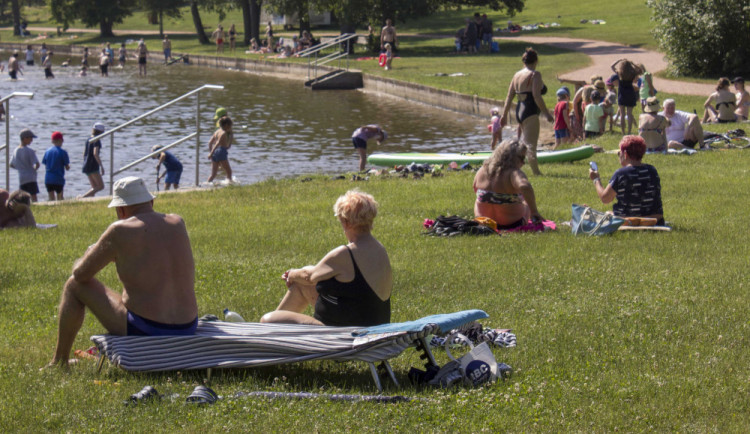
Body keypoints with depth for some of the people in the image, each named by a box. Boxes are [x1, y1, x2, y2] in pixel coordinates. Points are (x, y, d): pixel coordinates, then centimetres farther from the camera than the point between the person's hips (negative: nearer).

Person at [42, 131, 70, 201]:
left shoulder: (47, 151, 4)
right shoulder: (63, 152, -8)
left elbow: (45, 166, 8)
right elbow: (67, 168, -6)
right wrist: (68, 166, 15)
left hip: (48, 179, 3)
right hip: (58, 179, -3)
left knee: (51, 199, 7)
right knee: (60, 197, 11)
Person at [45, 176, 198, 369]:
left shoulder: (120, 231, -12)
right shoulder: (178, 223, 5)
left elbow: (81, 274, -1)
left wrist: (90, 254, 21)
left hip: (144, 330, -6)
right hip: (188, 329, 6)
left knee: (74, 285, 14)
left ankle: (59, 362, 27)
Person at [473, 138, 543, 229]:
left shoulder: (482, 170, -6)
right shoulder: (514, 173, -26)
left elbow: (476, 189, 12)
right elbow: (525, 186, -47)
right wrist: (534, 212, -37)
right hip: (511, 224, -5)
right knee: (526, 202, 30)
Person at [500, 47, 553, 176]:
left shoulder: (517, 75, 11)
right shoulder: (535, 74, -10)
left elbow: (509, 97, 12)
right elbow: (537, 97, -19)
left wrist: (504, 115, 16)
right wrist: (547, 114, -14)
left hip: (519, 111, 8)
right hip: (530, 112, -8)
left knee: (528, 144, 17)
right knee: (531, 145, -9)